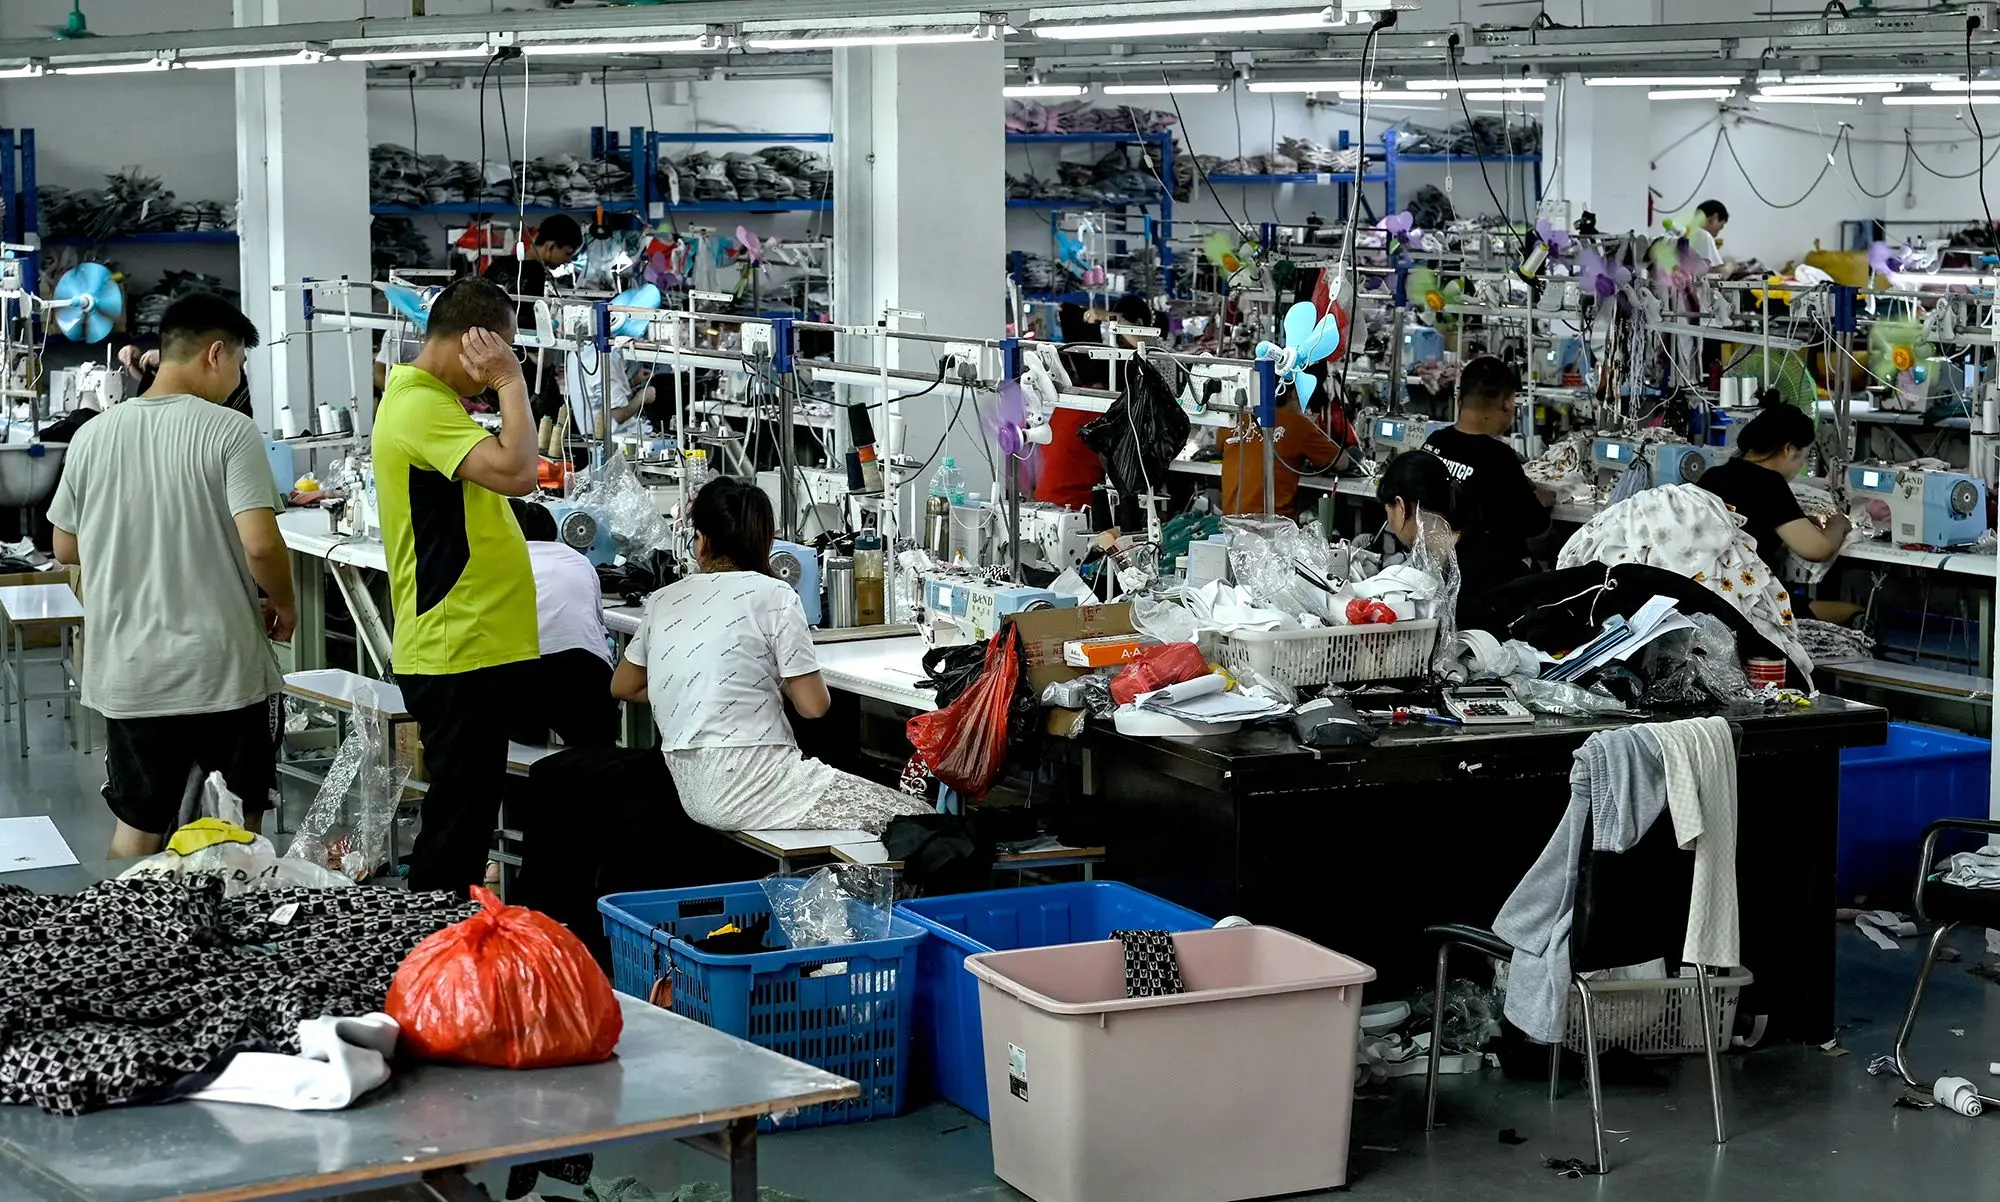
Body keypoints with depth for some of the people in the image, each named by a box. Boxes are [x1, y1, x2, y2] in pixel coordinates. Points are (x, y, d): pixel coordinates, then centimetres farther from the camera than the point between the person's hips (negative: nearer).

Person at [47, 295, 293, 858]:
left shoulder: (94, 435, 3)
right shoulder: (230, 431, -12)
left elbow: (66, 548, 11)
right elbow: (260, 545, -19)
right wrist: (284, 605, 0)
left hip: (128, 677, 4)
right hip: (224, 669, -4)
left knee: (136, 830, 12)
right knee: (241, 824, 12)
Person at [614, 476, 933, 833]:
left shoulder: (662, 602, 11)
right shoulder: (772, 596, -6)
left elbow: (623, 688, 24)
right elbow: (813, 705, -6)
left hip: (691, 789, 7)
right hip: (750, 786, -7)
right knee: (914, 819, 0)